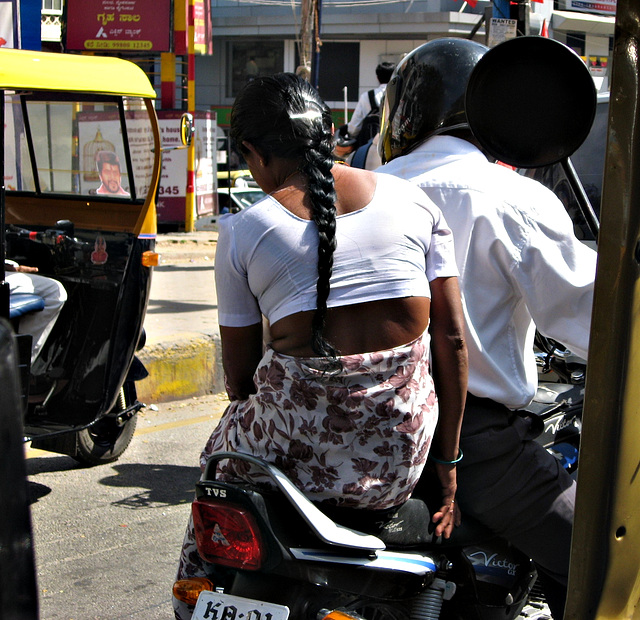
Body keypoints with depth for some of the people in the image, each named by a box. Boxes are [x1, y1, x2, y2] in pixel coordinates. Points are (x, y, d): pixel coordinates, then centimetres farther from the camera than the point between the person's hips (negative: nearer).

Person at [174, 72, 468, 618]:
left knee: (220, 468, 31)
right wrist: (448, 458, 7)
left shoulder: (242, 232, -2)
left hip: (299, 448, -2)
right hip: (401, 461, 2)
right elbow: (452, 337, 0)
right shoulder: (414, 200, 3)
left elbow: (238, 373, 3)